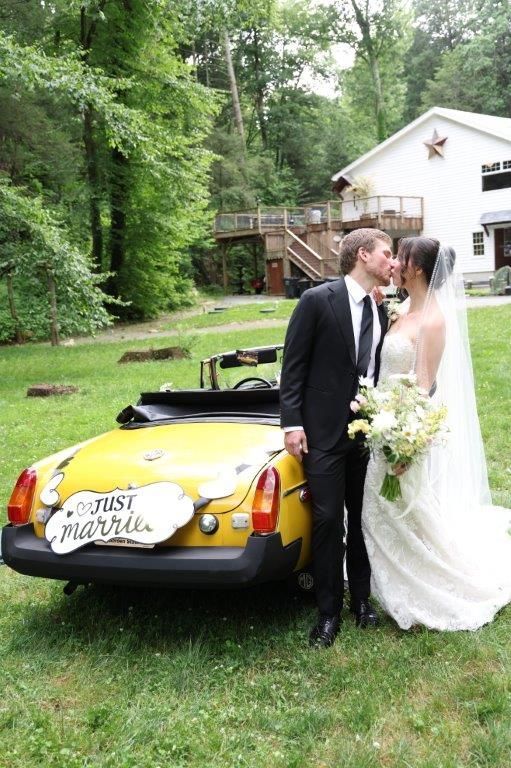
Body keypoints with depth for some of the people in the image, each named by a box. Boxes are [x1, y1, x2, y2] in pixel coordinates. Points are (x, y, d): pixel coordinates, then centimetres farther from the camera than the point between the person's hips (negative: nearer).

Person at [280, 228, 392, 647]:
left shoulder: (383, 311, 7)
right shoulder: (317, 300, -8)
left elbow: (380, 371, 12)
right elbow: (293, 366, -7)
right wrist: (292, 423, -11)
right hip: (325, 431, -5)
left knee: (364, 518, 12)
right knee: (328, 520, 0)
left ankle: (362, 598, 28)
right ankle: (329, 612, 14)